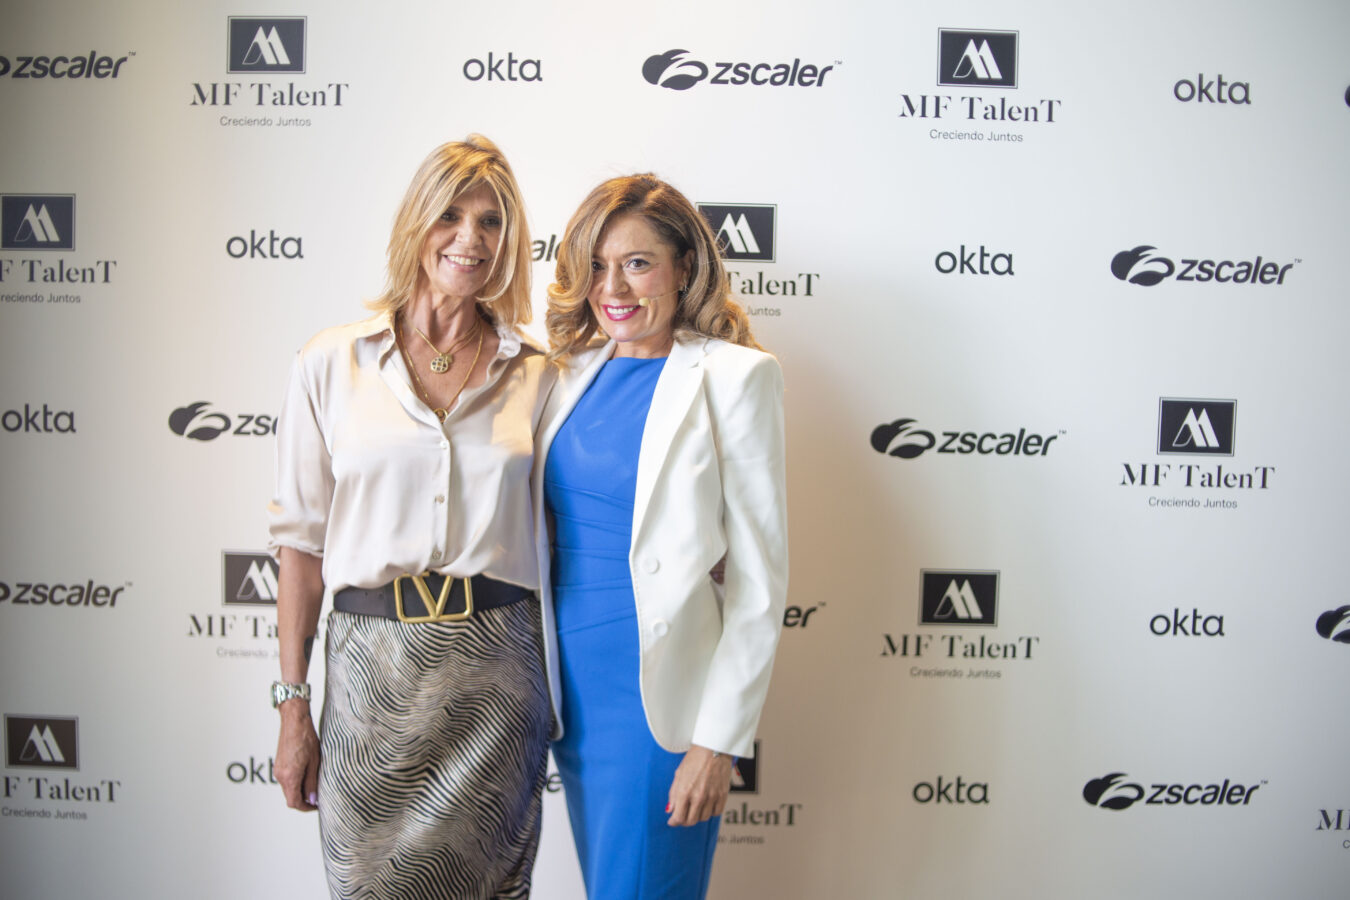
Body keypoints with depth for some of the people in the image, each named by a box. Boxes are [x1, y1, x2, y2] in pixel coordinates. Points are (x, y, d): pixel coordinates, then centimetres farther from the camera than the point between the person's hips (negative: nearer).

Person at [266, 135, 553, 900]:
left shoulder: (537, 376, 4)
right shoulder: (332, 363, 2)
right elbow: (302, 541, 3)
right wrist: (293, 705, 2)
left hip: (497, 666, 1)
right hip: (372, 663, 0)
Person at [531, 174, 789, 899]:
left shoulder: (732, 375, -11)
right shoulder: (574, 370, 7)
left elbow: (759, 576, -13)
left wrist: (719, 740, -14)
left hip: (659, 692, -6)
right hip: (569, 679, 6)